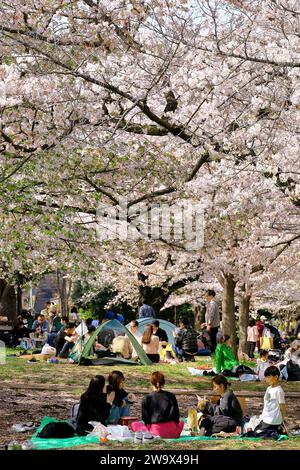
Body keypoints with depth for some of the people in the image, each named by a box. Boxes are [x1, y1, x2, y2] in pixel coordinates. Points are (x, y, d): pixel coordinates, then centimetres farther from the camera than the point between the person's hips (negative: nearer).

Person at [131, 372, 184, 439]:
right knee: (181, 422, 37)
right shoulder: (171, 396, 5)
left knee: (134, 424, 19)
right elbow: (176, 414, 7)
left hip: (155, 431, -3)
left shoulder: (146, 399, 0)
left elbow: (145, 418, 1)